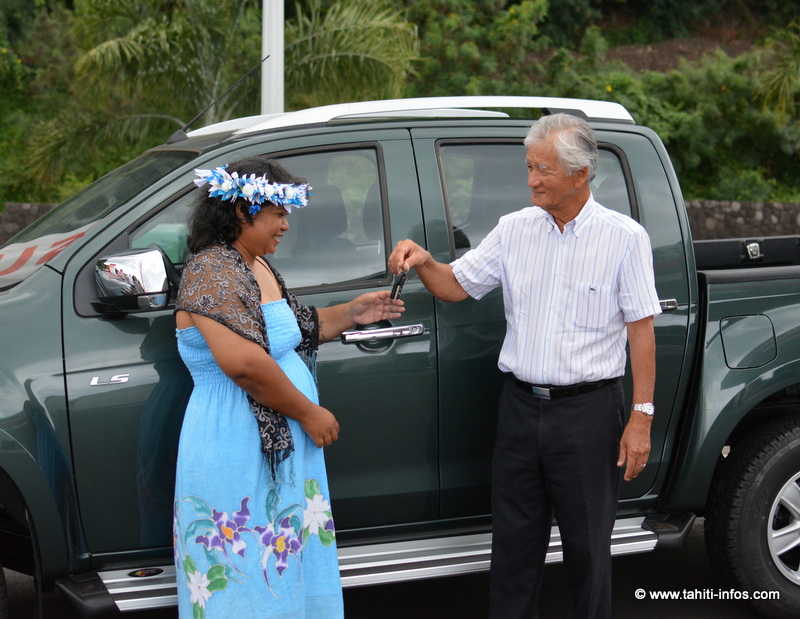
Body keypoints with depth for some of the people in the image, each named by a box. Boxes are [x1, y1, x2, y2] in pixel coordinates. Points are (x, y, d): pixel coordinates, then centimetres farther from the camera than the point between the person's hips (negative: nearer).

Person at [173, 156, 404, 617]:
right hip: (241, 457, -10)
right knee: (251, 581, -2)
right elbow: (243, 362, -28)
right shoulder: (213, 272, -18)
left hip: (280, 449, 10)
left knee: (290, 570, 15)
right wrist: (310, 414, -19)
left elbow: (293, 330, 27)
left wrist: (350, 314, 15)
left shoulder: (257, 268, 14)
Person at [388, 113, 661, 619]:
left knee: (588, 544, 6)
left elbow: (642, 331, -6)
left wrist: (642, 417, -11)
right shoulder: (515, 230, 6)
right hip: (521, 406, 4)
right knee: (514, 539, 10)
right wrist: (423, 262, -9)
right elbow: (456, 286, 13)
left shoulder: (624, 237, -5)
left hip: (588, 410, -4)